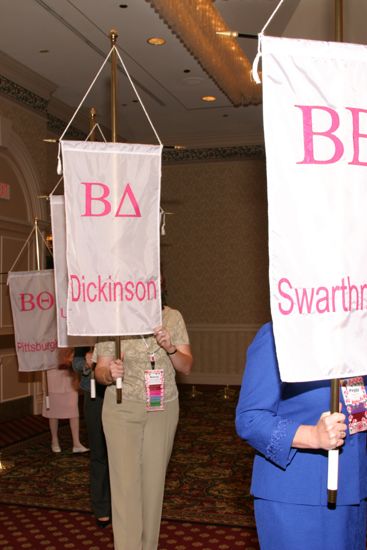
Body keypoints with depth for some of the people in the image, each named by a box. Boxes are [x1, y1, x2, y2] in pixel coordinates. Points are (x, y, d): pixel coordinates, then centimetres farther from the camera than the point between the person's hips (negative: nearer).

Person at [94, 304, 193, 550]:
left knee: (154, 481, 9)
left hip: (162, 408, 2)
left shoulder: (172, 317, -2)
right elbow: (100, 370, -3)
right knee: (125, 482, -5)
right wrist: (109, 373, -26)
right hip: (122, 408, -2)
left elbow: (187, 366, -2)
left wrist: (170, 348, -22)